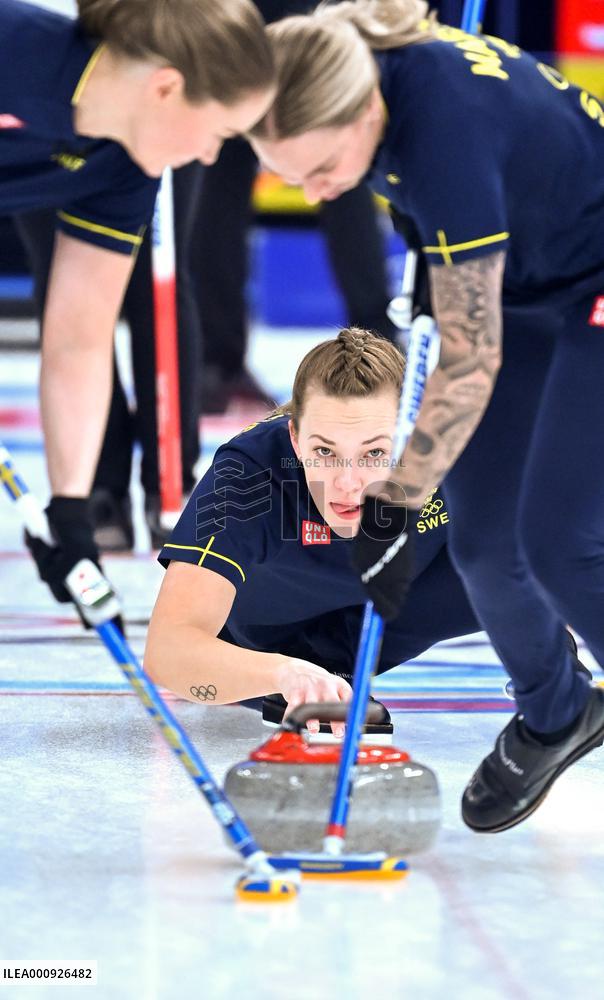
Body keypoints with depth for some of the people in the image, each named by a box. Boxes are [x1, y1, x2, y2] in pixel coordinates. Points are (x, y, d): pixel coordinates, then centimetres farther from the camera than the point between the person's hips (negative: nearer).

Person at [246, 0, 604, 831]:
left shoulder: (447, 134, -38)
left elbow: (472, 362, -32)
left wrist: (390, 510, -29)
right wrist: (433, 268, 14)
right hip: (524, 280, 8)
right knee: (481, 533, 4)